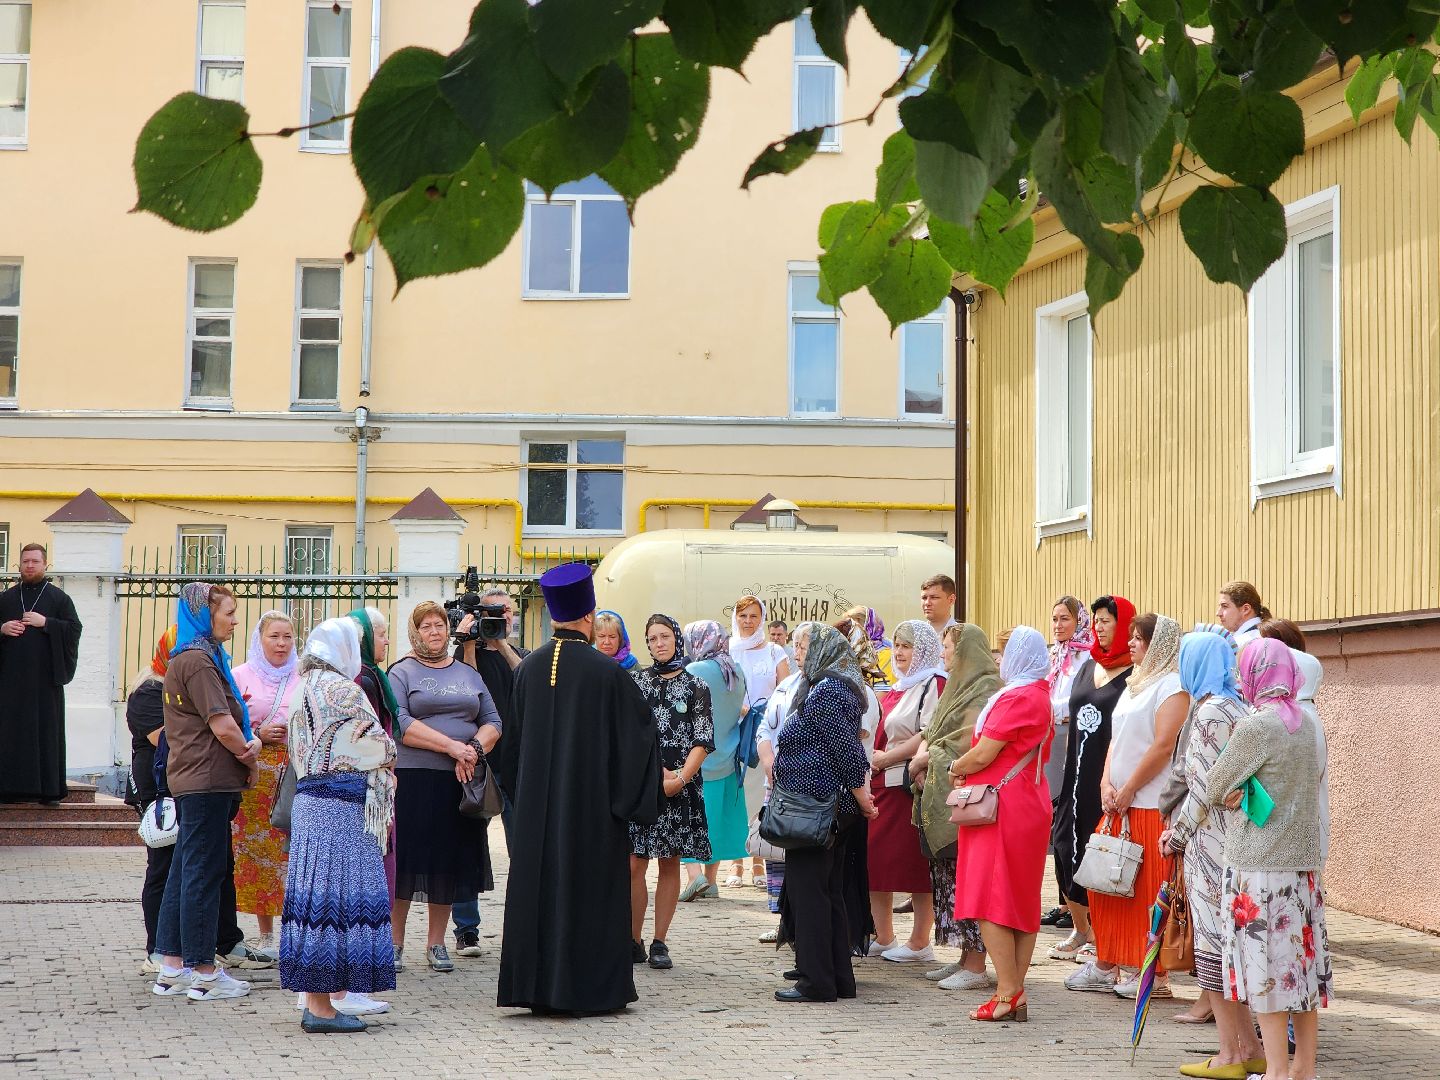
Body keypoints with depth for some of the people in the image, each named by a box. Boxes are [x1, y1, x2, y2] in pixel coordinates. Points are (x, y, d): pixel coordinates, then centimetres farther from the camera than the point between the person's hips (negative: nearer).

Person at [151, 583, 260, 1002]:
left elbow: (234, 722, 18)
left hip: (190, 779, 10)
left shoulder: (185, 660, 18)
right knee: (203, 875, -5)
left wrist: (251, 742, -2)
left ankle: (172, 968, 15)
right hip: (208, 780, -10)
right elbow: (223, 726, -19)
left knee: (184, 872, 11)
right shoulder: (198, 661, -14)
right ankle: (204, 974, 0)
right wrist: (251, 761, -3)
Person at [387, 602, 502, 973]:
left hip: (458, 784, 4)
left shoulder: (468, 674, 18)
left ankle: (436, 943, 15)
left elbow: (492, 721, 13)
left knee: (449, 863, 6)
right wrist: (452, 746, -16)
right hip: (411, 781, -4)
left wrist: (474, 749, -8)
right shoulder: (401, 673, 3)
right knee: (405, 860, -3)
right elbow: (399, 724, -11)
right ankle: (394, 943, 6)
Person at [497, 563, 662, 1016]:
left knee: (539, 886, 9)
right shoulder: (607, 672, -13)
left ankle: (536, 987, 11)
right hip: (592, 803, -4)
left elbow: (514, 737, 11)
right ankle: (590, 988, 6)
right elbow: (643, 724, -2)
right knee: (591, 890, 3)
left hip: (536, 802, 4)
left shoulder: (529, 668, 1)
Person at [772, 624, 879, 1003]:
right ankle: (839, 977, 18)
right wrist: (861, 793, 17)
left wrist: (861, 797, -15)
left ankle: (816, 980, -3)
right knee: (830, 893, 14)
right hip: (834, 809, 10)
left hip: (815, 808, -10)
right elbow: (850, 749, 18)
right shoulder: (841, 689, 16)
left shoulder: (824, 693, -16)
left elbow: (847, 749, -20)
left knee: (807, 890, -5)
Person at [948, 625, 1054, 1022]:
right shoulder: (1039, 695, 16)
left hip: (1001, 807, -10)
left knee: (989, 902, -8)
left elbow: (983, 754, -18)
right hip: (1029, 806, 10)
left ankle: (1007, 994, -10)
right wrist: (967, 767, 3)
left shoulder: (1017, 698, -16)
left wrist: (957, 767, 1)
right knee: (1022, 901, 10)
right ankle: (1016, 994, 13)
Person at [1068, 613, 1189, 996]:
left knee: (1149, 891, -4)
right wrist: (1106, 784, 3)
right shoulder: (1134, 685, 18)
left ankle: (1155, 975, 2)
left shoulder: (1172, 685, -9)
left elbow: (1163, 746, -17)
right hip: (1117, 805, 9)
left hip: (1152, 805, -9)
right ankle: (1107, 966, 18)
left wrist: (1127, 790, -15)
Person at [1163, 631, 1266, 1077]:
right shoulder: (1237, 707, 13)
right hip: (1233, 836, 9)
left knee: (1213, 941, -3)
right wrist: (1181, 827, 15)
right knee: (1230, 940, 13)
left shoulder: (1210, 712, -13)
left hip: (1211, 840, -9)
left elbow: (1204, 788, -15)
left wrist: (1178, 835, -4)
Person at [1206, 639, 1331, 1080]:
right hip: (1303, 857, 7)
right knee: (1302, 961, 11)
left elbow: (1214, 788, -7)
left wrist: (1233, 792, 13)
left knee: (1267, 966, -1)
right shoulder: (1306, 723, 8)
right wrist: (1247, 792, 5)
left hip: (1259, 862, -7)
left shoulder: (1255, 726, -14)